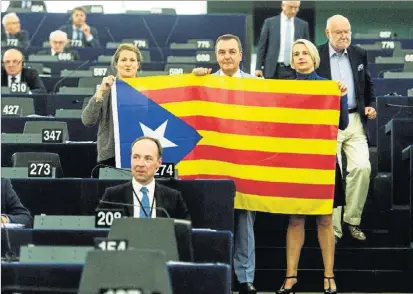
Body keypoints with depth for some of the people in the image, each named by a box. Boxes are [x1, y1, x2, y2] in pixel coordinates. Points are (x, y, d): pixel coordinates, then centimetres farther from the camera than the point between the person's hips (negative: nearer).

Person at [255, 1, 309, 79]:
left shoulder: (303, 25, 8)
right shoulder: (270, 22, 4)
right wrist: (258, 67, -2)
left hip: (294, 71, 0)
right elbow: (261, 46, 5)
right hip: (272, 70, 0)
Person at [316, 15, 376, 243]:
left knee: (362, 168, -9)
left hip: (355, 121, 4)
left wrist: (371, 105, 7)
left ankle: (352, 220, 7)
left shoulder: (359, 54, 10)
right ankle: (333, 228, 1)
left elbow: (368, 84, 22)